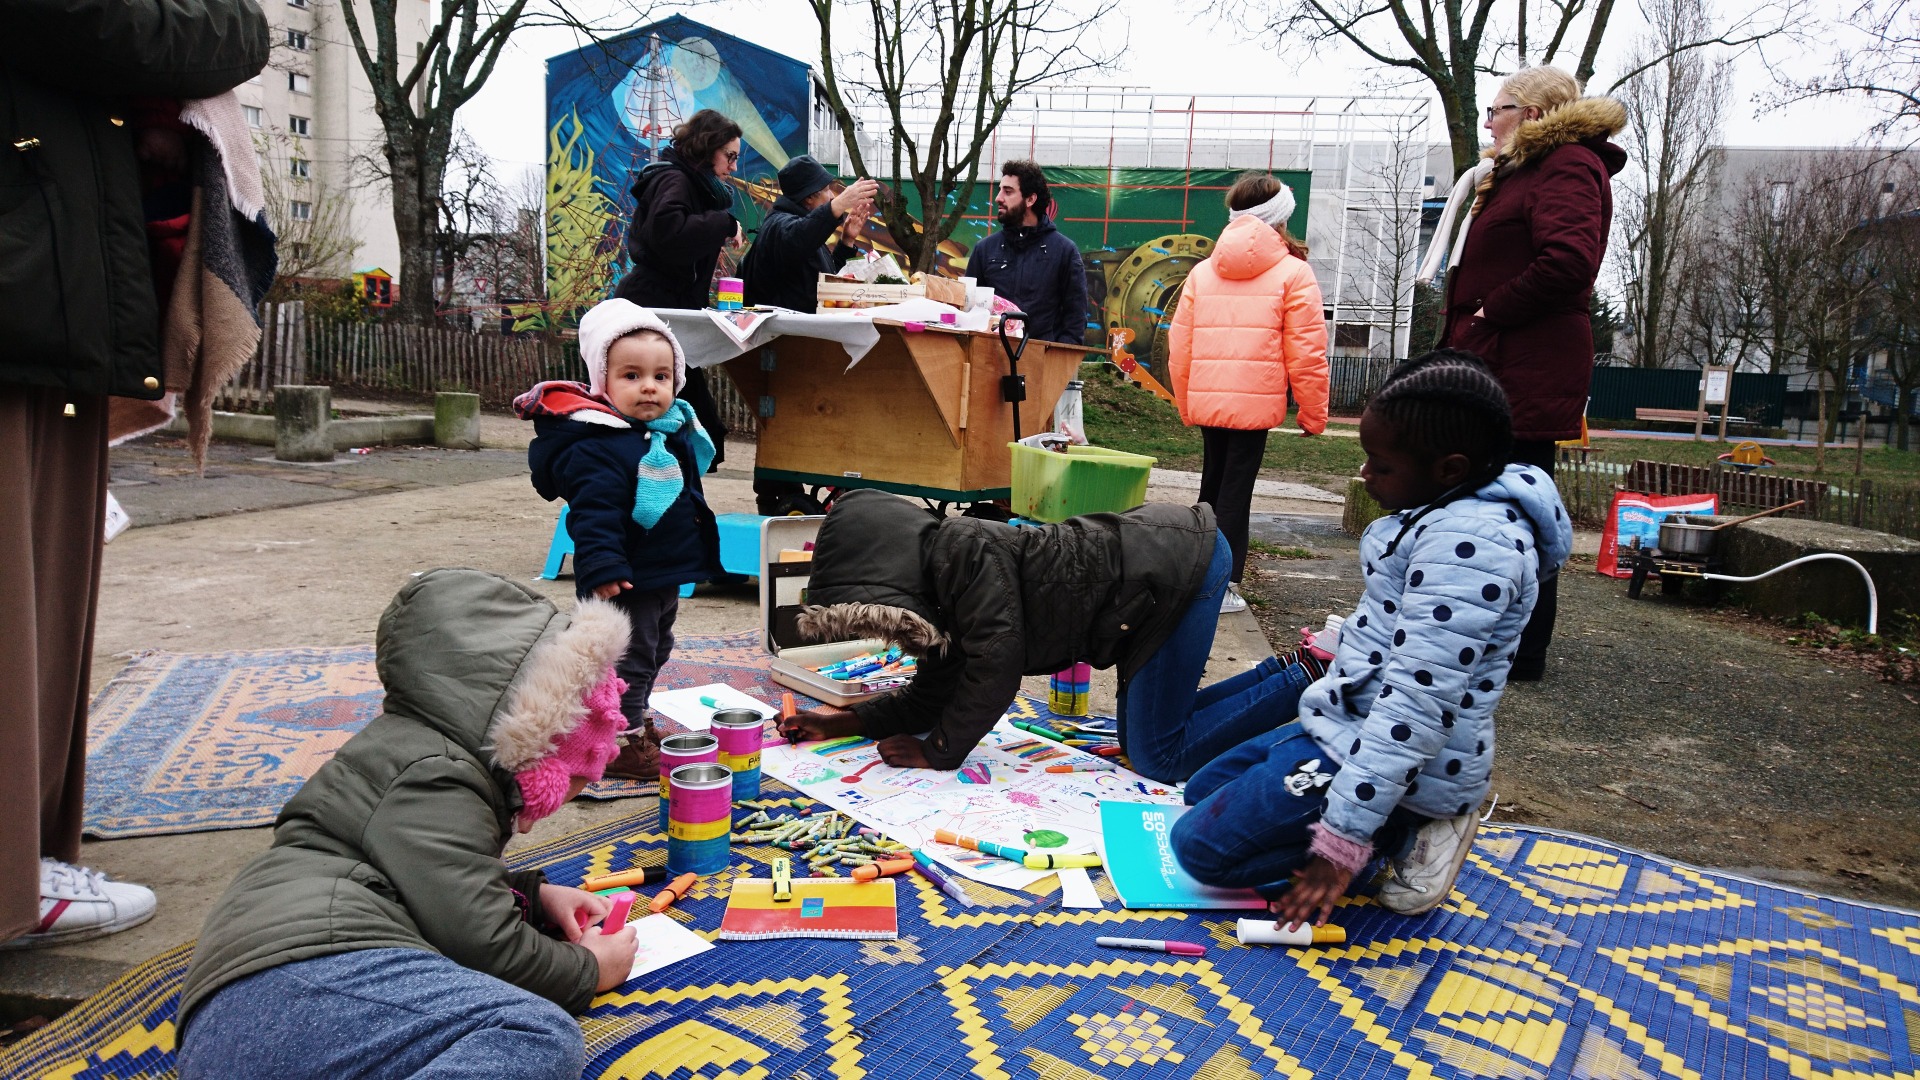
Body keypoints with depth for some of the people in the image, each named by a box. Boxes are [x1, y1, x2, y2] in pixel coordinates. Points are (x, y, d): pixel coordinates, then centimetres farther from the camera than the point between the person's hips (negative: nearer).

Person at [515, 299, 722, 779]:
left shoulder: (674, 433, 8)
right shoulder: (598, 446, -23)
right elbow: (594, 513, -29)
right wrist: (603, 567, -35)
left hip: (664, 575, 10)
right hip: (627, 579, -10)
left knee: (654, 650, 24)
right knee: (626, 659, -1)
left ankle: (635, 720, 42)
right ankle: (622, 743, 10)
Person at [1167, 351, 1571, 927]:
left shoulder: (1465, 544, -28)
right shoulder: (1459, 506, 4)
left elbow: (1416, 705, -31)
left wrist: (1343, 839, -29)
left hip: (1399, 763, -11)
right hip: (1354, 723, 11)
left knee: (1200, 846, -10)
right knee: (1203, 792, 21)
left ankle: (1407, 831, -4)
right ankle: (1414, 823, 10)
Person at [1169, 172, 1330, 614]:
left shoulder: (1202, 271, 12)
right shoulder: (1293, 273, -1)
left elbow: (1179, 347, 10)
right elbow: (1306, 355, -6)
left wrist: (1187, 406, 21)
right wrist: (1313, 415, 4)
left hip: (1206, 402, 5)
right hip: (1255, 403, -4)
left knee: (1212, 484, 19)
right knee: (1235, 492, 0)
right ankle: (1223, 587, 3)